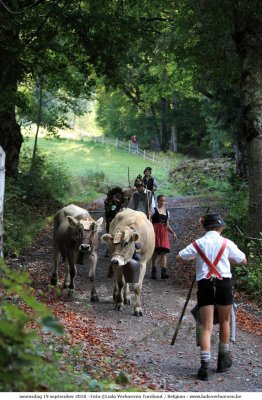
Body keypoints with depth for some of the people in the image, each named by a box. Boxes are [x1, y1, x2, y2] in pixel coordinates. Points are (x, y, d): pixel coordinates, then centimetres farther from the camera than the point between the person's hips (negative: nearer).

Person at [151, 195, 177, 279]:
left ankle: (163, 272, -14)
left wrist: (173, 232, 10)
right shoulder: (154, 210, 1)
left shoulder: (167, 212, 17)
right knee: (155, 252, 1)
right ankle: (154, 271, 13)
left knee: (164, 252, -7)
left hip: (164, 233, 4)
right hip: (155, 232, -4)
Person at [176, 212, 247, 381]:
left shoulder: (197, 244, 4)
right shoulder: (227, 243, 0)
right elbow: (243, 261, 8)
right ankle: (223, 360, 28)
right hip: (224, 283, -1)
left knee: (206, 327, 1)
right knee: (225, 322, 18)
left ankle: (205, 366, -11)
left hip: (204, 284, 1)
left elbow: (179, 258, 8)